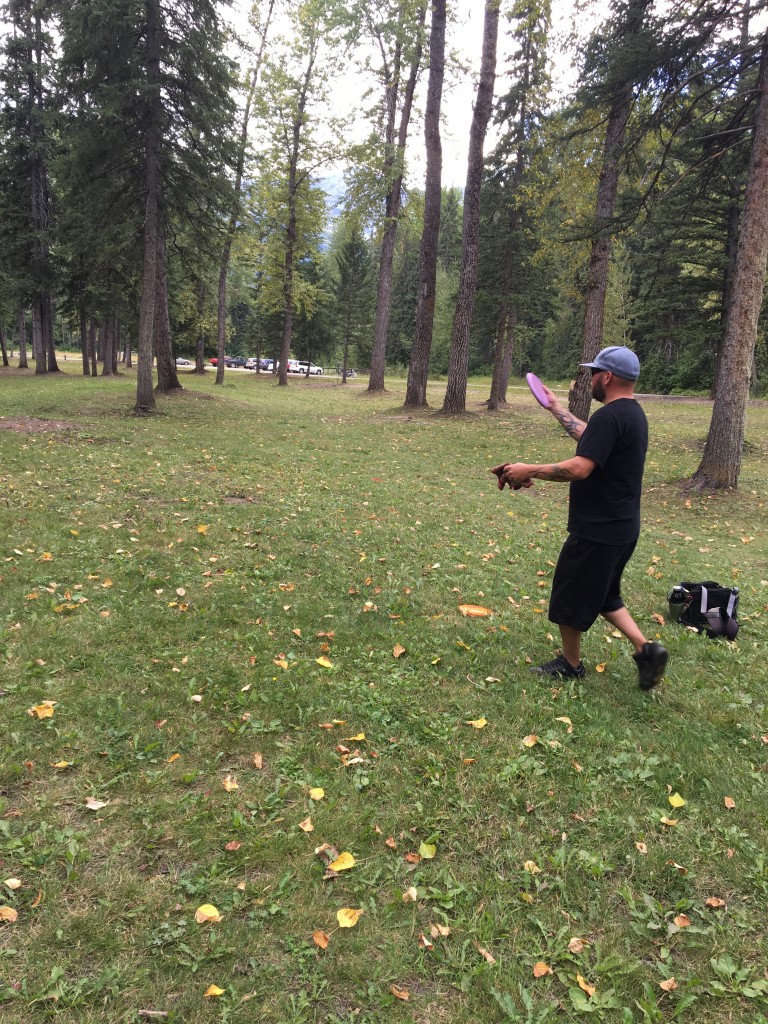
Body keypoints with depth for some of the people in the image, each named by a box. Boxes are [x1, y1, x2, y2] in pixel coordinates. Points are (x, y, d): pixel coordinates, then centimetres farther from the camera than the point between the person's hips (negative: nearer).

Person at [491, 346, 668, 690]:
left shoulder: (609, 417, -23)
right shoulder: (632, 413, 10)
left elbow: (579, 468, -32)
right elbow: (589, 436, 24)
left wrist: (528, 471, -24)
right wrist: (556, 408, 30)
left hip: (597, 531, -10)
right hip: (622, 528, 10)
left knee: (569, 596, 9)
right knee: (603, 595, 23)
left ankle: (570, 664, 26)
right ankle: (645, 649, 13)